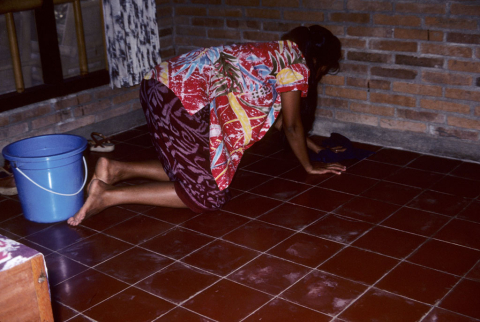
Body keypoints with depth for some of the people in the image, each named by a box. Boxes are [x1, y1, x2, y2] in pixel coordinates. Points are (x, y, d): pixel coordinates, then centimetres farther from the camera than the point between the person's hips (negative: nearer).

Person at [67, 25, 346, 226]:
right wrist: (309, 165, 23)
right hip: (182, 98, -10)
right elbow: (292, 125, 9)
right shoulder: (297, 62, 2)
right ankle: (108, 195, -10)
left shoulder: (275, 54, 28)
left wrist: (303, 140, 50)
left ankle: (117, 170, 7)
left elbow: (273, 113, 41)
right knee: (208, 195, -3)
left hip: (161, 85, 10)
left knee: (192, 171, 20)